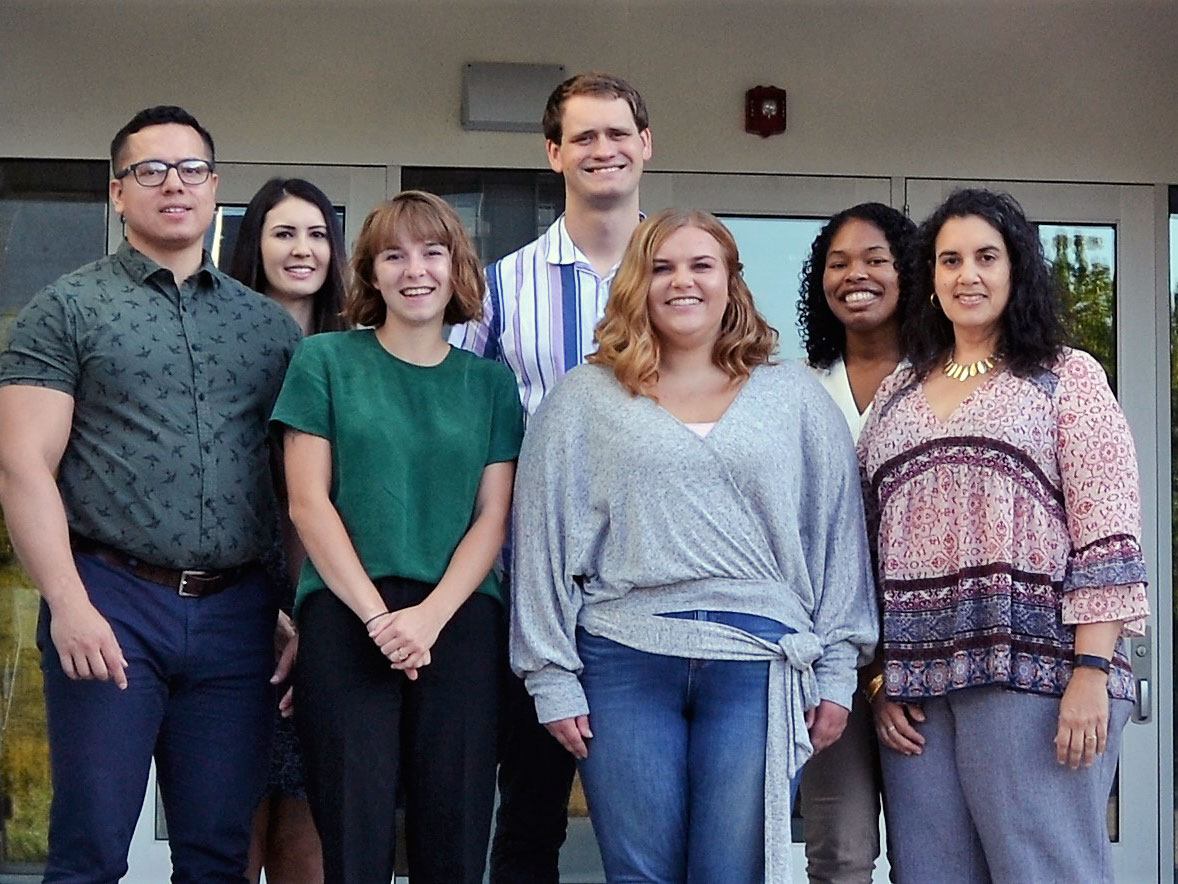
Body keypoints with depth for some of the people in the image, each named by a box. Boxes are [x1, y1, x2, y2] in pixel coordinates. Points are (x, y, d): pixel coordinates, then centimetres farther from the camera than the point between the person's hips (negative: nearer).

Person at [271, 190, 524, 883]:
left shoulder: (490, 380, 14)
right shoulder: (326, 360, 9)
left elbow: (492, 517, 7)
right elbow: (309, 501, 2)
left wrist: (430, 616, -9)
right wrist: (376, 613, -9)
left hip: (459, 616, 2)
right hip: (346, 612, -1)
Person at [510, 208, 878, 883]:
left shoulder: (796, 398, 11)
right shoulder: (585, 398, 9)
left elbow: (838, 536, 10)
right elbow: (545, 541, 6)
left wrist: (837, 673, 5)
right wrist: (552, 676, 1)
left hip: (760, 665, 0)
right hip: (626, 665, 0)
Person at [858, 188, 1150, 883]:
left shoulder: (1068, 377, 6)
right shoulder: (898, 394, 18)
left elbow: (1107, 535, -4)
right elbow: (873, 550, 16)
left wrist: (1092, 672, -13)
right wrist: (880, 677, 6)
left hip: (1035, 675, -4)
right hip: (916, 688, 4)